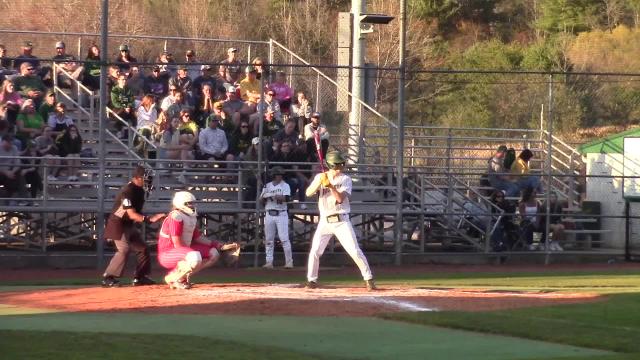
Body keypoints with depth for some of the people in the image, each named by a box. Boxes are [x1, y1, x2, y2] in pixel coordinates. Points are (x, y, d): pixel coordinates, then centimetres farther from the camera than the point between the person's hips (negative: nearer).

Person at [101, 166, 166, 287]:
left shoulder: (140, 190, 5)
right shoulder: (127, 191, -24)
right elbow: (132, 214, -29)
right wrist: (149, 219, -36)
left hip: (129, 225, 10)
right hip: (118, 224, -10)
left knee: (142, 248, 9)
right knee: (124, 249, -21)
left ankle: (140, 277, 18)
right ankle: (108, 278, -18)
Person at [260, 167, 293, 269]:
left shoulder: (285, 186, 2)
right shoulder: (267, 186, 12)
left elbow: (287, 198, -15)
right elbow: (262, 201, 11)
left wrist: (273, 196, -22)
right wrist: (264, 196, -10)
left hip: (281, 214, -4)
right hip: (269, 215, 4)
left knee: (284, 238, -10)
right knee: (268, 240, 4)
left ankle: (289, 262, -6)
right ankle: (269, 262, 8)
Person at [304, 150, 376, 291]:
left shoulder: (345, 179, -3)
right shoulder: (320, 177, 4)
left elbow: (340, 199, -16)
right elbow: (308, 193, -9)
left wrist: (330, 185, -26)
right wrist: (319, 181, -23)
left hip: (342, 221, -2)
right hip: (325, 221, 2)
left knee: (355, 251, -7)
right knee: (315, 251, -2)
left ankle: (369, 279, 0)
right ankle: (312, 280, 14)